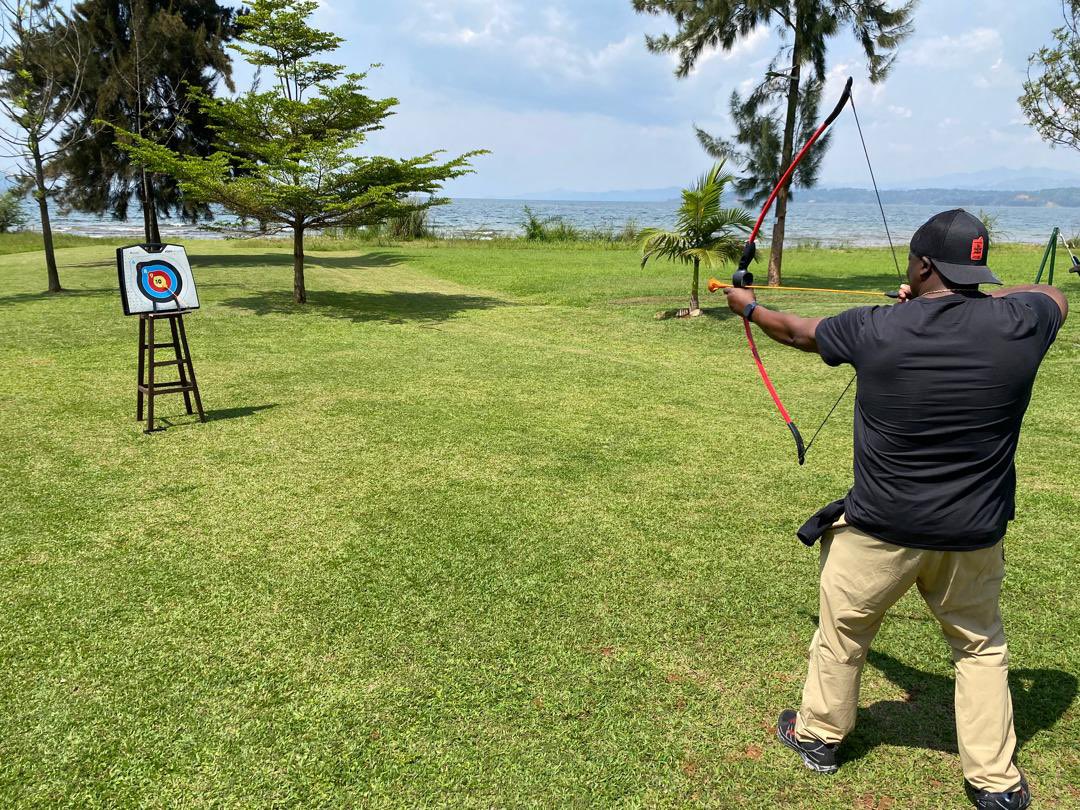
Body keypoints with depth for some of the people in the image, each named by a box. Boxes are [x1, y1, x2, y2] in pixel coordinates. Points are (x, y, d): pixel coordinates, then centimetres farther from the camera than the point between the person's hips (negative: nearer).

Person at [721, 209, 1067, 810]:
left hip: (879, 531, -1)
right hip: (974, 536, 2)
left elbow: (797, 332, 4)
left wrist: (748, 307, 23)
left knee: (842, 630, 19)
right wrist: (977, 296, 17)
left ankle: (819, 736, 37)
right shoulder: (1018, 325, -11)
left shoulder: (875, 328, -15)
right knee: (981, 646, 21)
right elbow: (1056, 296, 15)